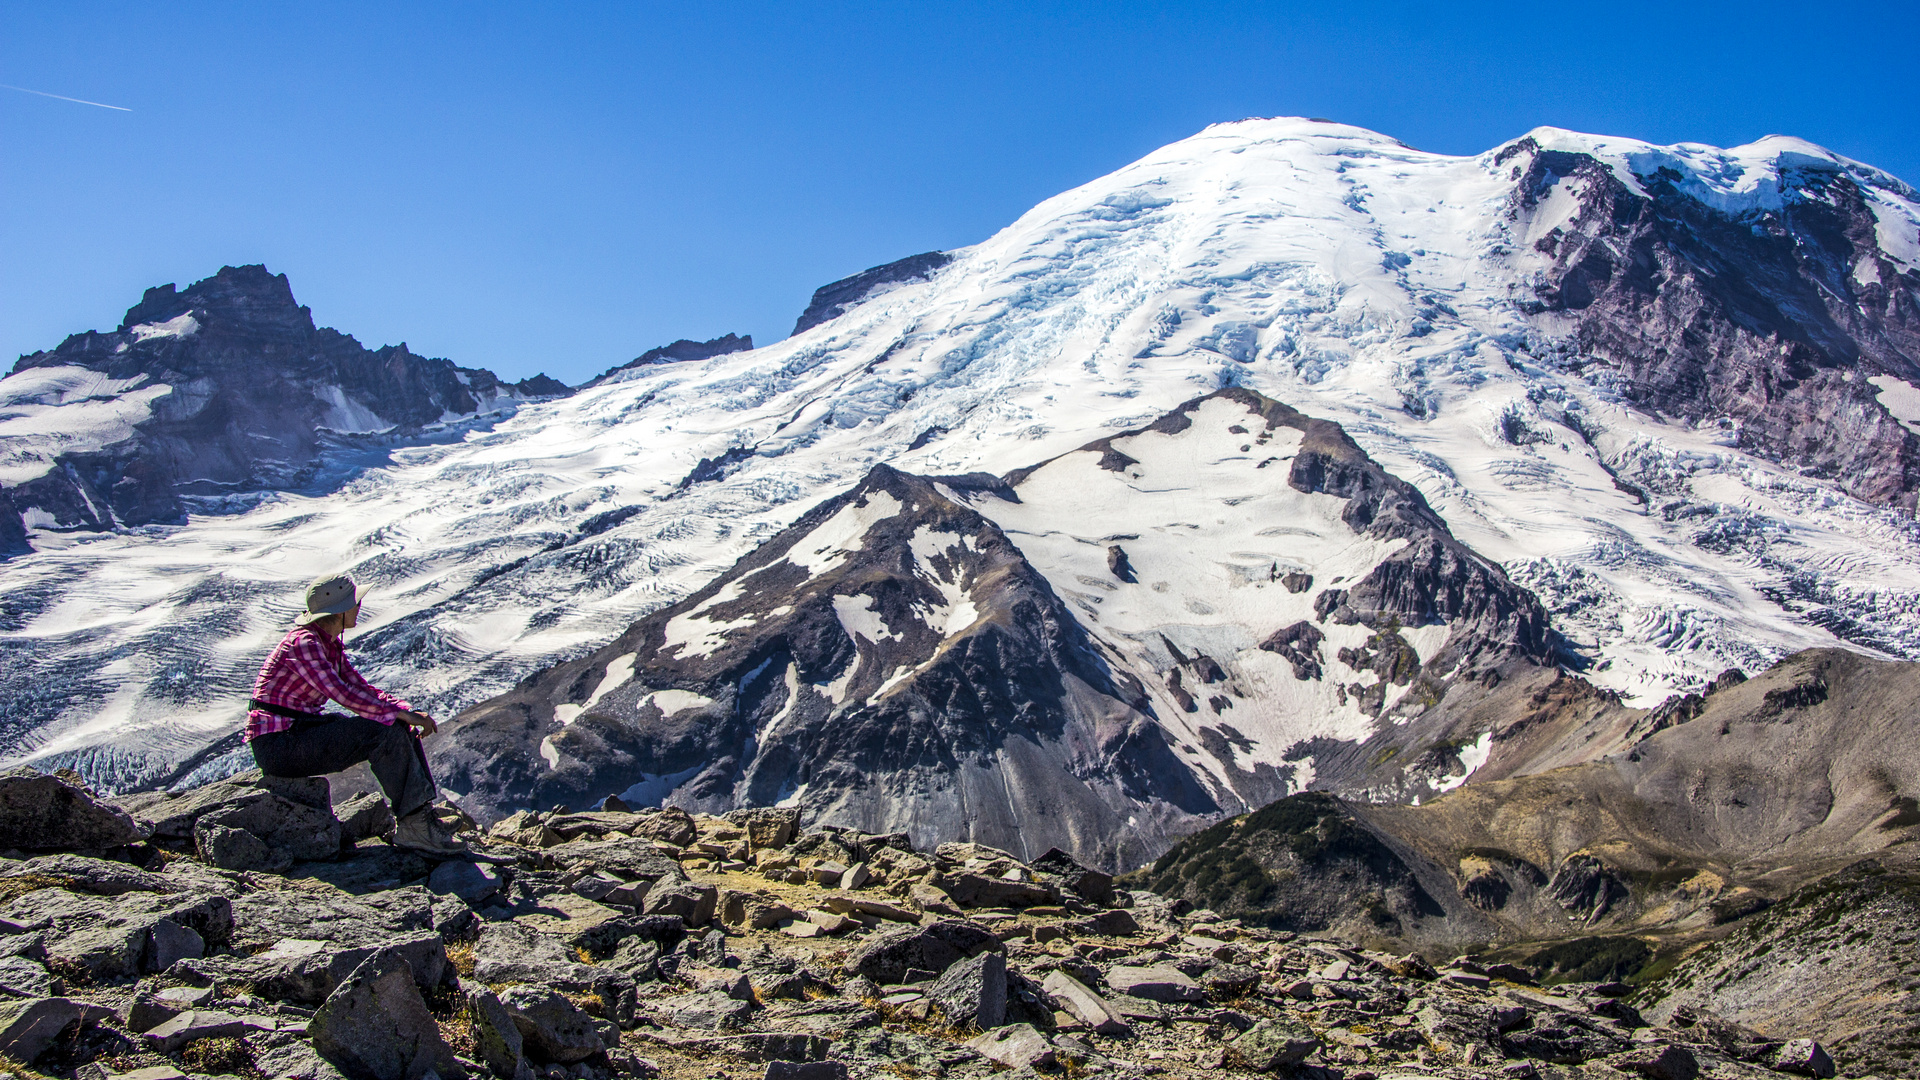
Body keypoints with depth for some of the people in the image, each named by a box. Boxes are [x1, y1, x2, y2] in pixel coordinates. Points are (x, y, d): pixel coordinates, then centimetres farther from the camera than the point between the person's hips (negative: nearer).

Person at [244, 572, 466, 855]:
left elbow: (360, 686, 10)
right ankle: (411, 825, -15)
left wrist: (409, 710, -6)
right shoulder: (303, 643, -20)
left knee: (404, 729, -1)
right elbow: (342, 693, -28)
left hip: (301, 730, 10)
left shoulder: (331, 643, 9)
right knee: (385, 733, -22)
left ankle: (423, 814, -9)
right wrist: (400, 713, -25)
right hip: (278, 744, -10)